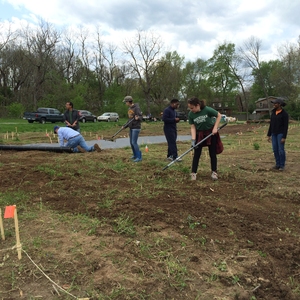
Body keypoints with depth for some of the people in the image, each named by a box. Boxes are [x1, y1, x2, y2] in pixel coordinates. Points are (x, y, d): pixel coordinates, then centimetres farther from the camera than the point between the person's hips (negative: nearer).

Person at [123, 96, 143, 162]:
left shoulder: (136, 108, -13)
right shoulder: (129, 108, 12)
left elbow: (141, 117, -21)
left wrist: (138, 118, -43)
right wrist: (125, 126, 12)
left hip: (136, 128, -9)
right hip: (131, 128, 9)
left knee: (134, 142, -12)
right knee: (131, 142, 12)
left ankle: (139, 157, -4)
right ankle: (135, 155, 26)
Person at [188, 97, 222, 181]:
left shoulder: (207, 110, -24)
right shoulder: (191, 114, -15)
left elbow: (219, 115, -9)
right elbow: (193, 127, -11)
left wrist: (215, 127, -14)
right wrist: (193, 140, -20)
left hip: (211, 133, -2)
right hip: (199, 134, 2)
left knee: (212, 154, 5)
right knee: (196, 154, 0)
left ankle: (214, 172, 17)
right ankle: (193, 173, 7)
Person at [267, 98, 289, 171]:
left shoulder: (285, 114, -12)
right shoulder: (273, 113, 8)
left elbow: (286, 126, -13)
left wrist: (284, 137, -18)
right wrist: (269, 135, 9)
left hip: (281, 133, -6)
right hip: (274, 134, 6)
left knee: (281, 150, -5)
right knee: (275, 149, 6)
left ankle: (282, 165, 7)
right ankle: (278, 164, 16)